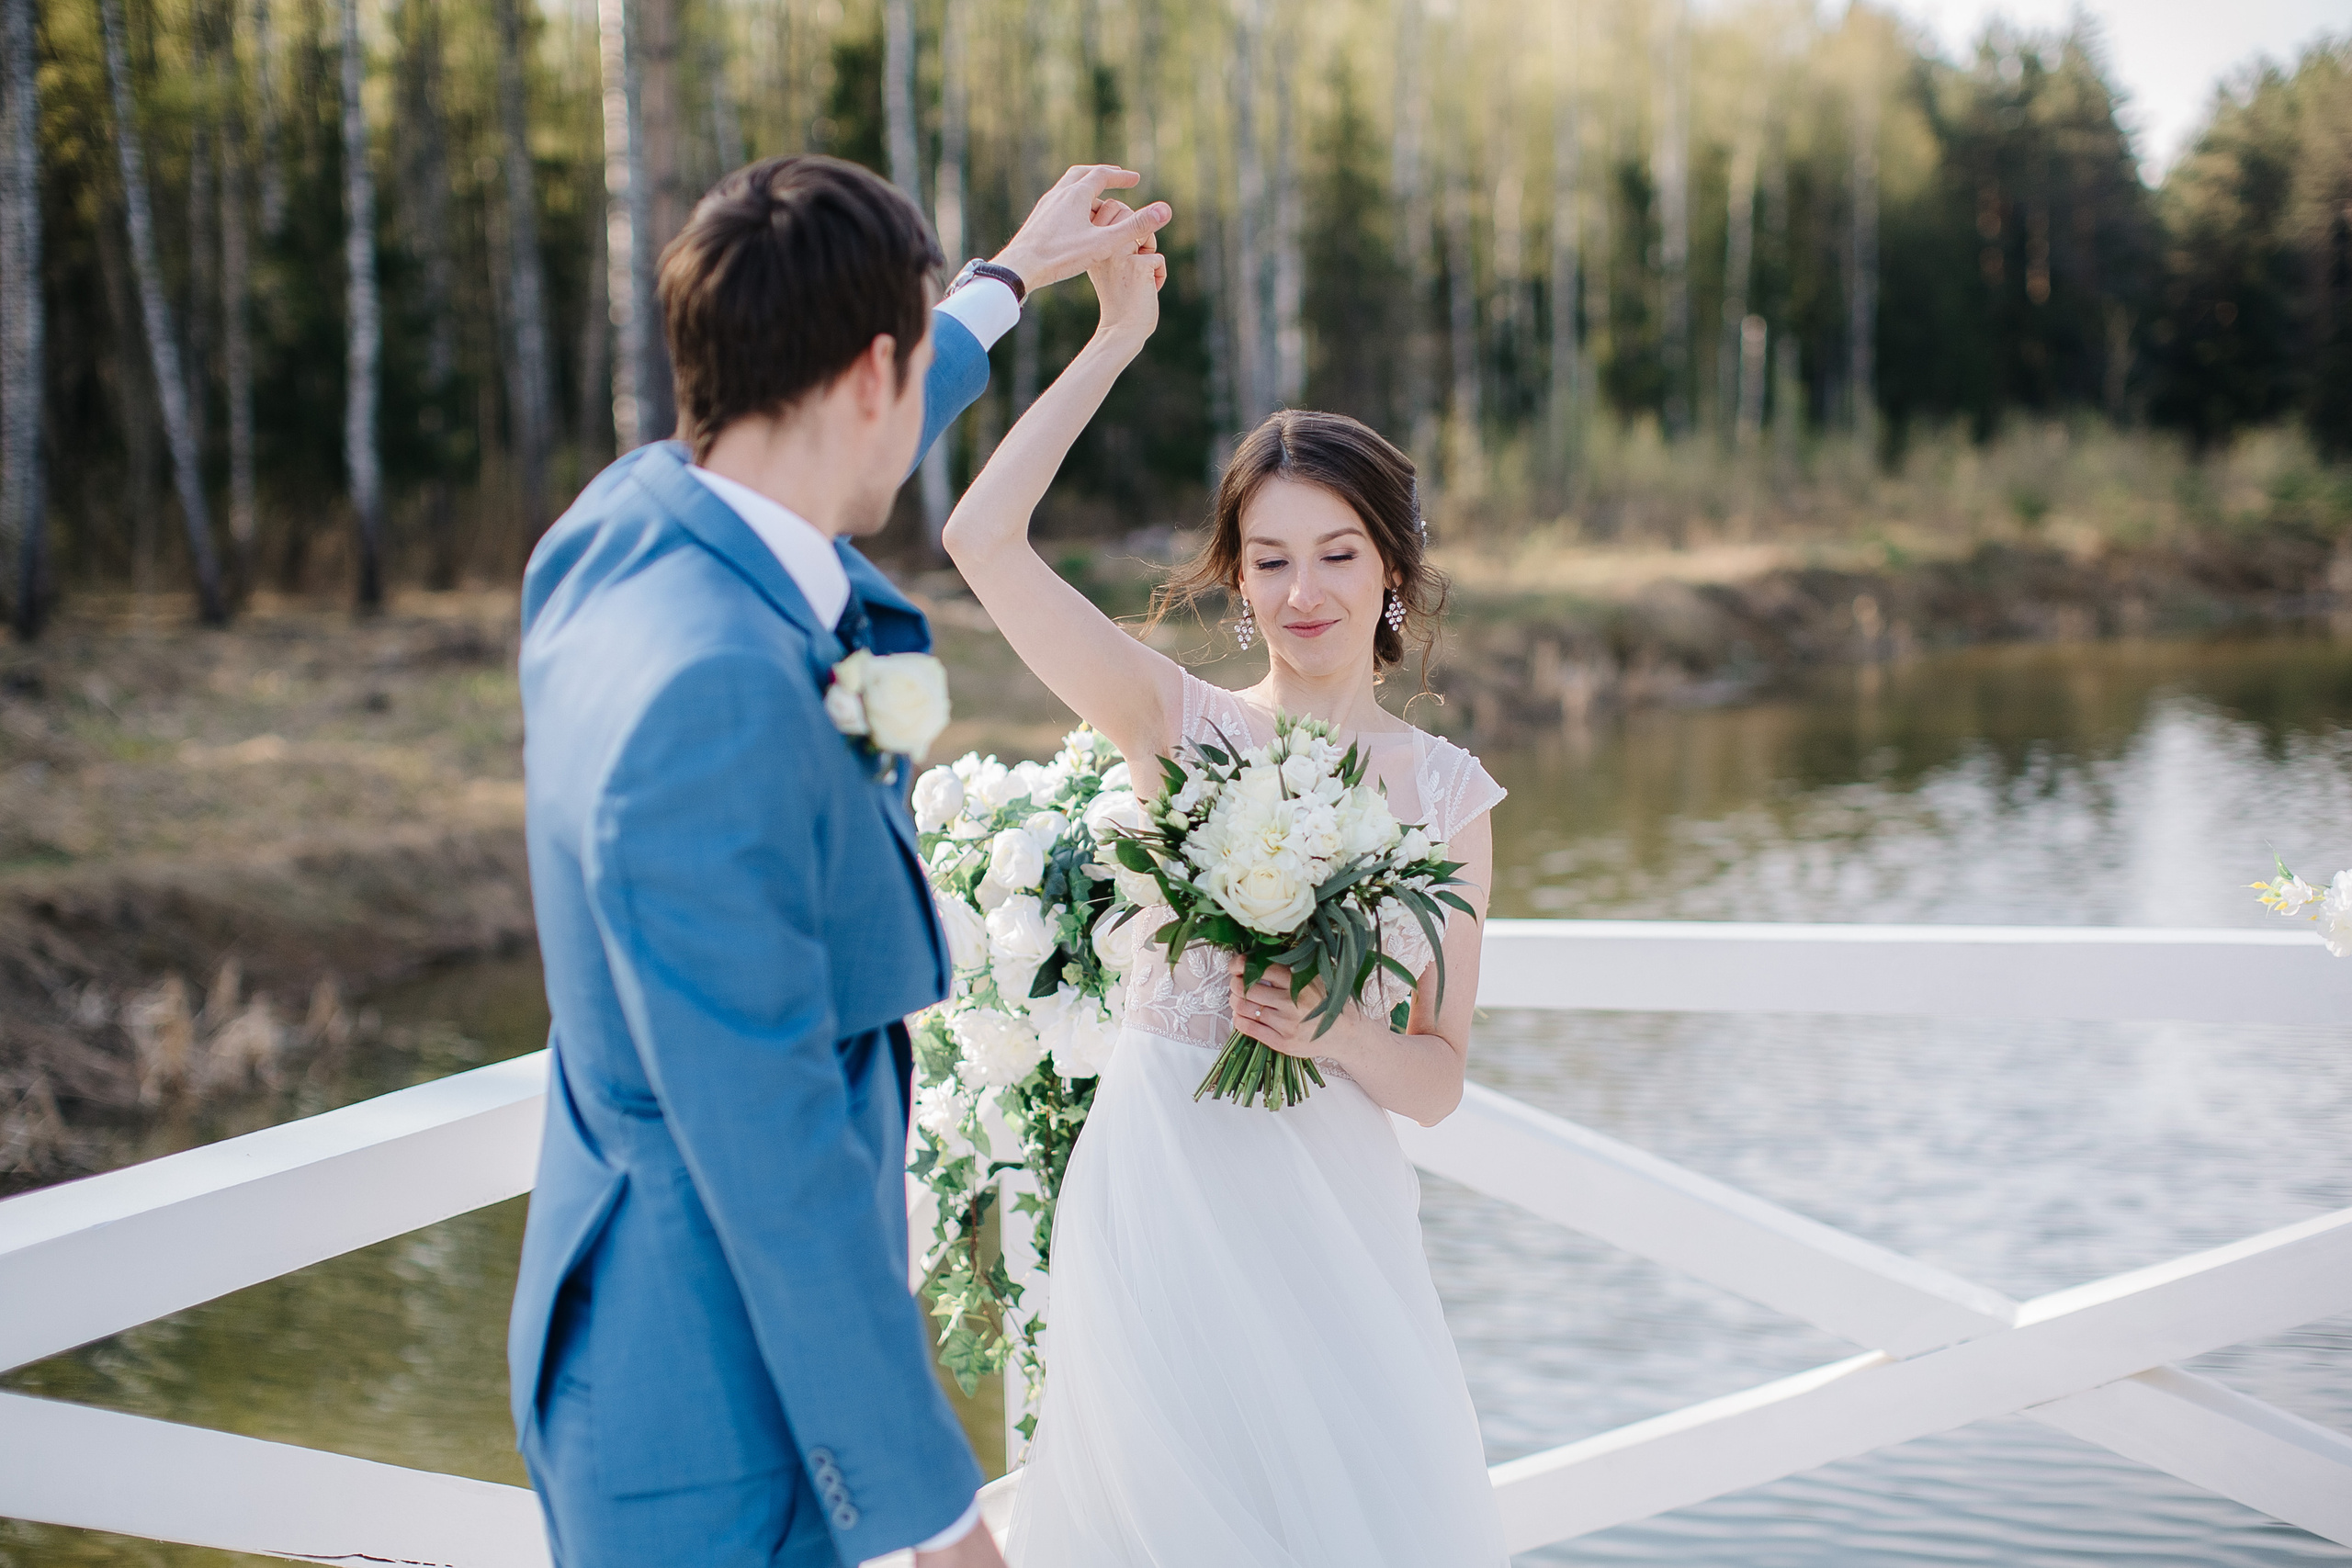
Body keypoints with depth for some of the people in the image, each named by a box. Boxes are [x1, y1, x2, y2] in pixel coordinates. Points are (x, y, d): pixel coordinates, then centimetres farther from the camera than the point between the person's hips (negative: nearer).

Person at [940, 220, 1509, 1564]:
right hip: (1160, 1189, -1)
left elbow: (1438, 1082, 4)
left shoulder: (1448, 792, 2)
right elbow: (985, 541, -14)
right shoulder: (1183, 728, -1)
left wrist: (1338, 1033, -17)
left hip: (1334, 1212, 1)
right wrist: (1116, 339, -11)